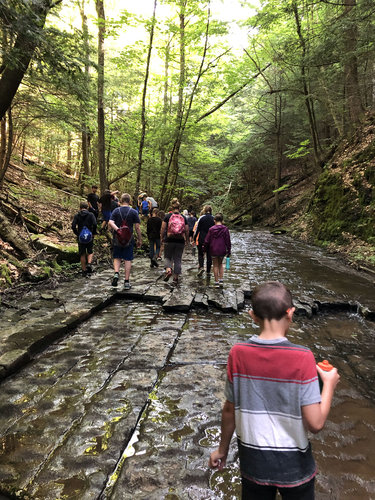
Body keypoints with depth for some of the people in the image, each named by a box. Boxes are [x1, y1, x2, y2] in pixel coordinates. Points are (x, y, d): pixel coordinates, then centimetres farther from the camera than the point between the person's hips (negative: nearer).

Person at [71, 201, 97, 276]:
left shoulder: (76, 216, 1)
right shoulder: (91, 215, -2)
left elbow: (73, 226, -10)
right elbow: (94, 224, -15)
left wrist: (77, 234, 3)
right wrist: (93, 233, -2)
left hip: (80, 237, 1)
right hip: (89, 237, -1)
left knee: (82, 254, 12)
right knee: (90, 252, 17)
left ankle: (84, 270, 16)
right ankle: (89, 264, -8)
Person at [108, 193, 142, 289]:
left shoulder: (116, 211, 3)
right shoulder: (133, 212, -1)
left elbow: (110, 223, -13)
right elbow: (137, 227, -3)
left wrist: (117, 229, -24)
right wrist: (139, 240, 4)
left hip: (117, 239, 1)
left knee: (117, 257, 16)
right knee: (128, 259, 4)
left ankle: (116, 273, -8)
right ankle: (127, 282, 6)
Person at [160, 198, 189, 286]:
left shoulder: (167, 216, -2)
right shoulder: (183, 217, 4)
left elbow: (163, 229, -4)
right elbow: (187, 230, 5)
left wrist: (162, 238, 8)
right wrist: (186, 240, 17)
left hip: (169, 240, -1)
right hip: (180, 241, 1)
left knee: (168, 257, 15)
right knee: (178, 259, 8)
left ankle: (168, 270, -10)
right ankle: (176, 278, 10)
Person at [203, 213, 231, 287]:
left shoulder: (211, 229, -6)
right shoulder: (225, 229, -5)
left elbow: (207, 240, -1)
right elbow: (228, 241, -3)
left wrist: (204, 249, 11)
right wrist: (228, 251, 5)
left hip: (213, 250, -1)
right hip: (222, 250, 1)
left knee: (215, 265, 9)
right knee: (220, 264, 20)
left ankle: (216, 282, 11)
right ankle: (221, 280, 12)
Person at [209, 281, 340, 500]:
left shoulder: (238, 354, -17)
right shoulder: (302, 358, -24)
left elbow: (230, 410, -6)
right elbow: (315, 423, -21)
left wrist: (223, 449, 10)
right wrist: (329, 384, -5)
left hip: (253, 462, 2)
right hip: (294, 465, -1)